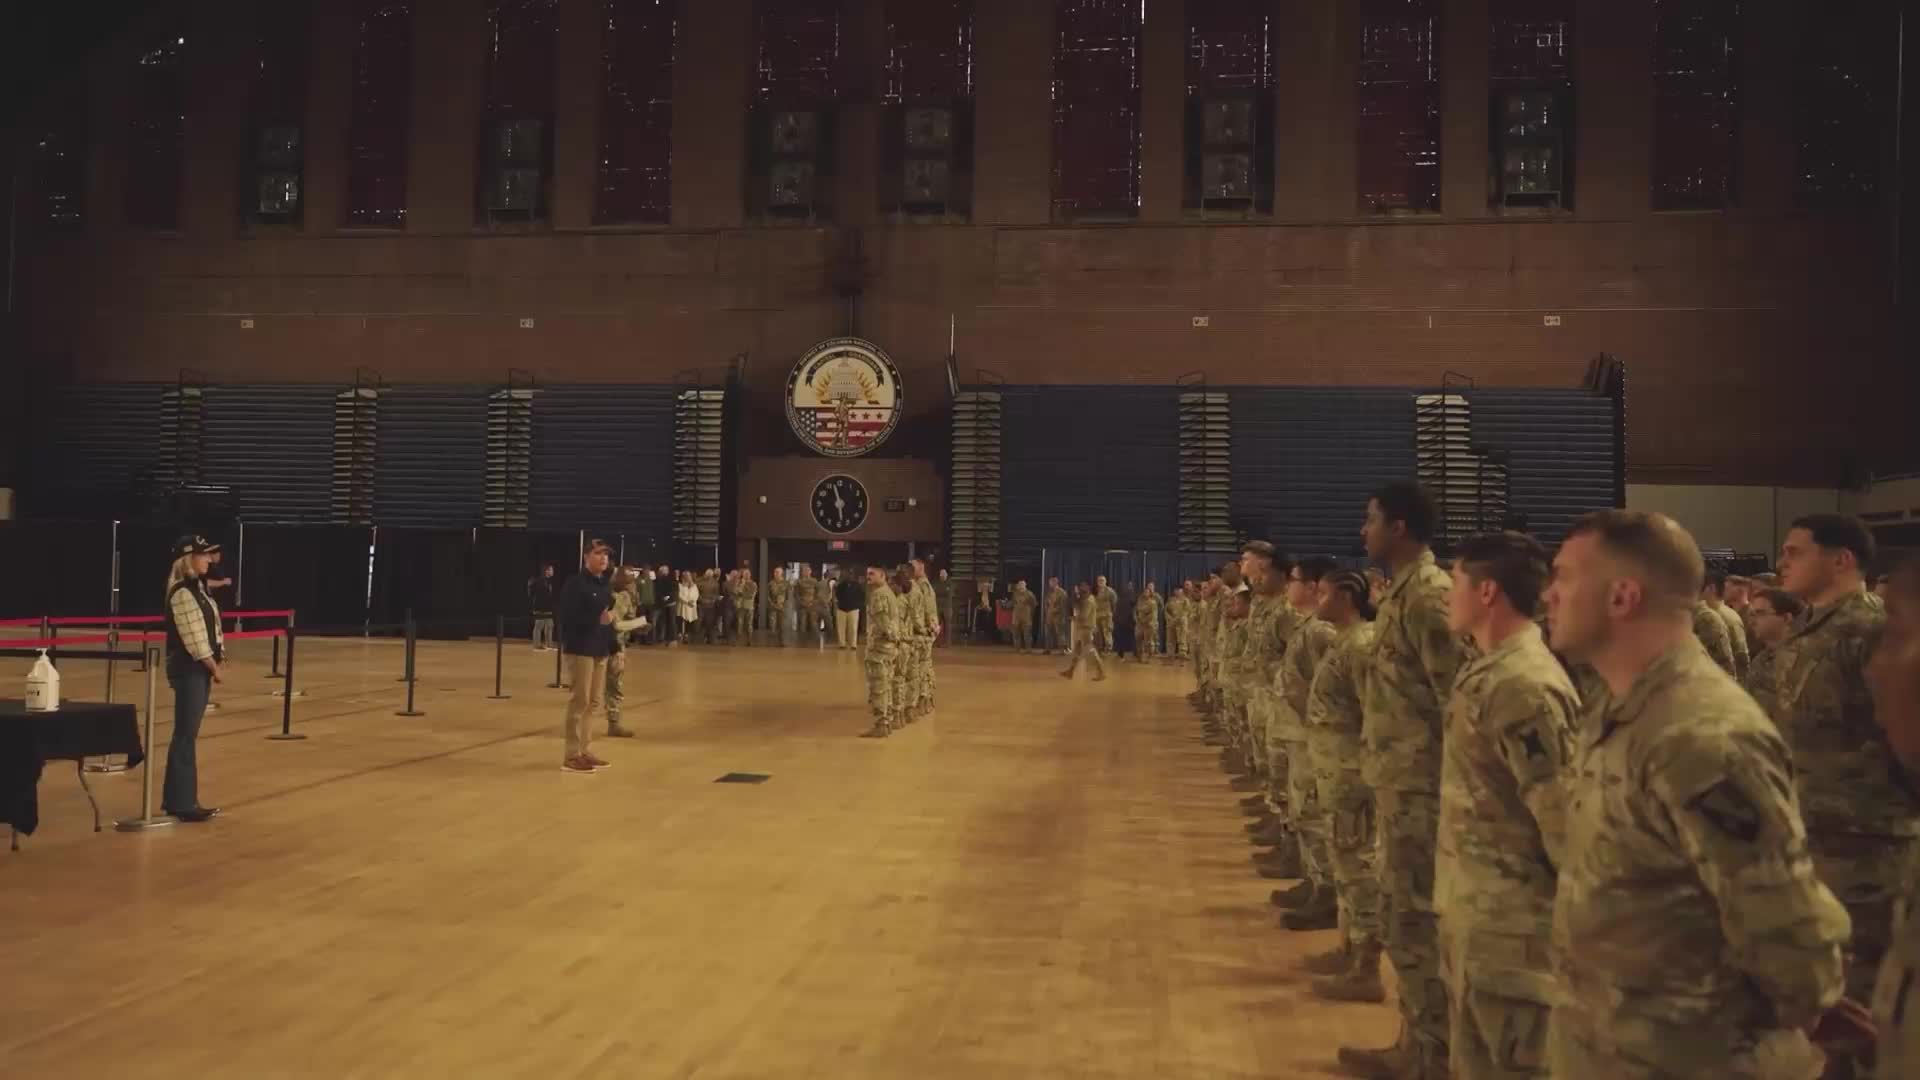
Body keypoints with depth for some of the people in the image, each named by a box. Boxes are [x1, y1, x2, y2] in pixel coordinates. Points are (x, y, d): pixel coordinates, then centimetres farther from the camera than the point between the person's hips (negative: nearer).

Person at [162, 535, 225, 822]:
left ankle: (175, 798, 21)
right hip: (189, 669, -9)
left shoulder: (197, 588, 13)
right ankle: (183, 803, 0)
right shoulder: (182, 593, -16)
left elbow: (211, 627, 15)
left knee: (186, 734, 13)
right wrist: (214, 667, -11)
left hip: (201, 668, 9)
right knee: (186, 735, -5)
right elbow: (194, 639, -19)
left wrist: (219, 660, 5)